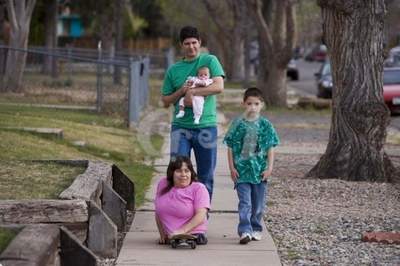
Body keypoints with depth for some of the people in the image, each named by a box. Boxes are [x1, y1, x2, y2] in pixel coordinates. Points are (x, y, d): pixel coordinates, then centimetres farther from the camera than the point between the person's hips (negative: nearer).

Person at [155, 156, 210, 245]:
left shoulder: (199, 188, -6)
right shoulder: (163, 184, 6)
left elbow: (200, 216, -17)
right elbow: (158, 212, 16)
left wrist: (182, 231, -28)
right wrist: (162, 234, 10)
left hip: (192, 233, -6)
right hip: (169, 236, 6)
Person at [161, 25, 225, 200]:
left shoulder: (210, 61, 3)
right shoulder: (173, 70, 10)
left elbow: (219, 87, -11)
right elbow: (165, 101, 11)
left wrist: (192, 92, -13)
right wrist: (182, 91, -6)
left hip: (206, 125, -1)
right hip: (180, 126, 1)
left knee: (205, 176, 6)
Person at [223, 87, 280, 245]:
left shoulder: (265, 125, 1)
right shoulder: (238, 124, -1)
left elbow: (270, 149, 3)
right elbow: (230, 148, 1)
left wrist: (269, 168, -4)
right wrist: (232, 168, -3)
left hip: (260, 170, 2)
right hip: (242, 170, -2)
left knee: (258, 203, 10)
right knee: (245, 202, -9)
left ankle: (256, 229, 24)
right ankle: (245, 231, -13)